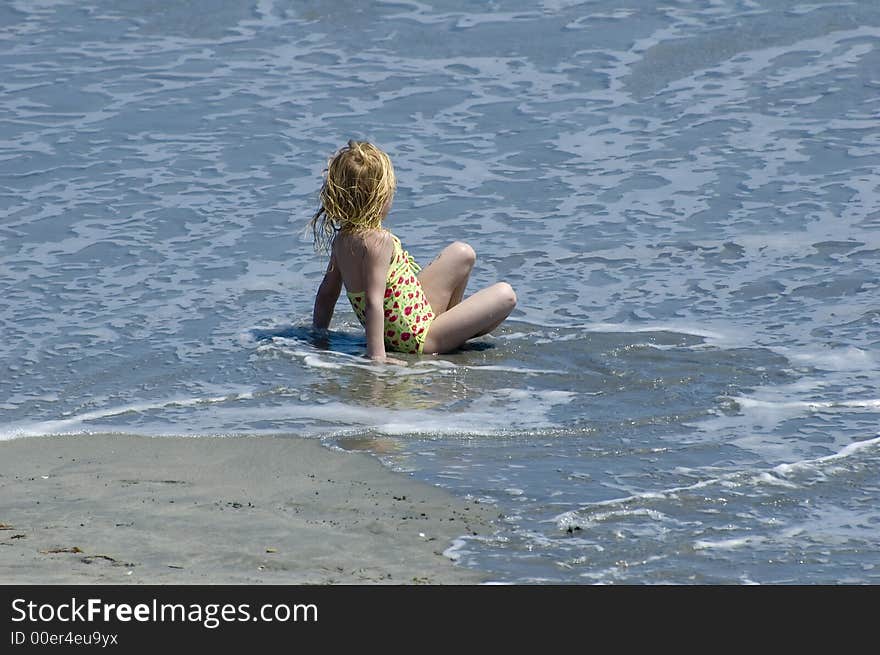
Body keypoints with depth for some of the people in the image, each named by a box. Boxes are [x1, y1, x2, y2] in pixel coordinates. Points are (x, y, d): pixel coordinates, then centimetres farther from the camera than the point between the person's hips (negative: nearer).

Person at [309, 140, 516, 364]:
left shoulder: (341, 238, -1)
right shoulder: (378, 241, -28)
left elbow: (327, 292, 8)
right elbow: (373, 301, -34)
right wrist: (376, 356, -35)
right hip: (418, 339, -9)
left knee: (462, 254, 21)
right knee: (504, 296, -5)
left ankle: (449, 317, 36)